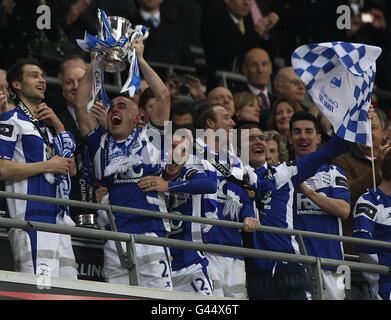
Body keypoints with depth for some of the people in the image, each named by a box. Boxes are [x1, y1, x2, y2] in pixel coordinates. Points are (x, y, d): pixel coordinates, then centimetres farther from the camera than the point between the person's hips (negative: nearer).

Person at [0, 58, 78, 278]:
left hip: (58, 217, 9)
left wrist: (58, 125, 14)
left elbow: (71, 169, 21)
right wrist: (48, 165, -9)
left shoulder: (47, 125, 25)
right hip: (32, 217, -9)